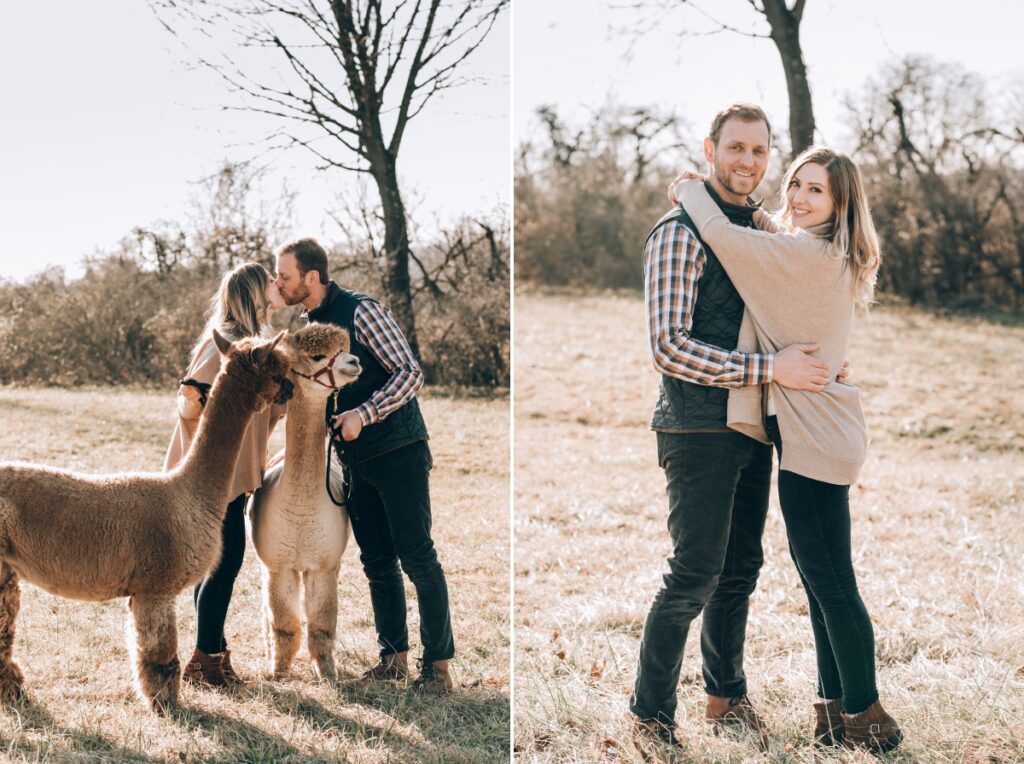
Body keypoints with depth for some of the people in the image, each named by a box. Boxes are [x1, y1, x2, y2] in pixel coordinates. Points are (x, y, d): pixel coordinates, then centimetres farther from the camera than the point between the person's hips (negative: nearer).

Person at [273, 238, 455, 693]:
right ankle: (393, 657, 17)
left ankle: (438, 665, -2)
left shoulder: (360, 312, -11)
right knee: (377, 562, 9)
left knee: (417, 557, -6)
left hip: (398, 452, -8)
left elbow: (410, 374, -16)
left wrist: (364, 414, -24)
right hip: (357, 462, 8)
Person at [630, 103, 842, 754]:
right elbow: (670, 346, -20)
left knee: (741, 568, 15)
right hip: (701, 430, -8)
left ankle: (727, 697, 29)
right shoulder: (682, 232, -13)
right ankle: (651, 718, 6)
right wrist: (769, 369, -21)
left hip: (753, 431, 8)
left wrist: (817, 358, 8)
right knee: (695, 575, -6)